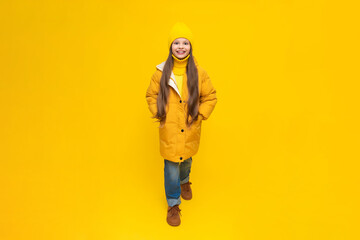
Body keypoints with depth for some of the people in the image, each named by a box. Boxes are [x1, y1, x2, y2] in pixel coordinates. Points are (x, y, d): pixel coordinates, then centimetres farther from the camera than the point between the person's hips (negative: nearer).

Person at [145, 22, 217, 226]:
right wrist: (159, 115, -4)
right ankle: (173, 205, 29)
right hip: (169, 131, -1)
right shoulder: (161, 72, -7)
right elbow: (151, 96, 4)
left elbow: (210, 97, 0)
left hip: (190, 131, 1)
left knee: (186, 160, 24)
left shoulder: (199, 73, -8)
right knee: (171, 167, 7)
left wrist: (198, 117, -7)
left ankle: (184, 181, 59)